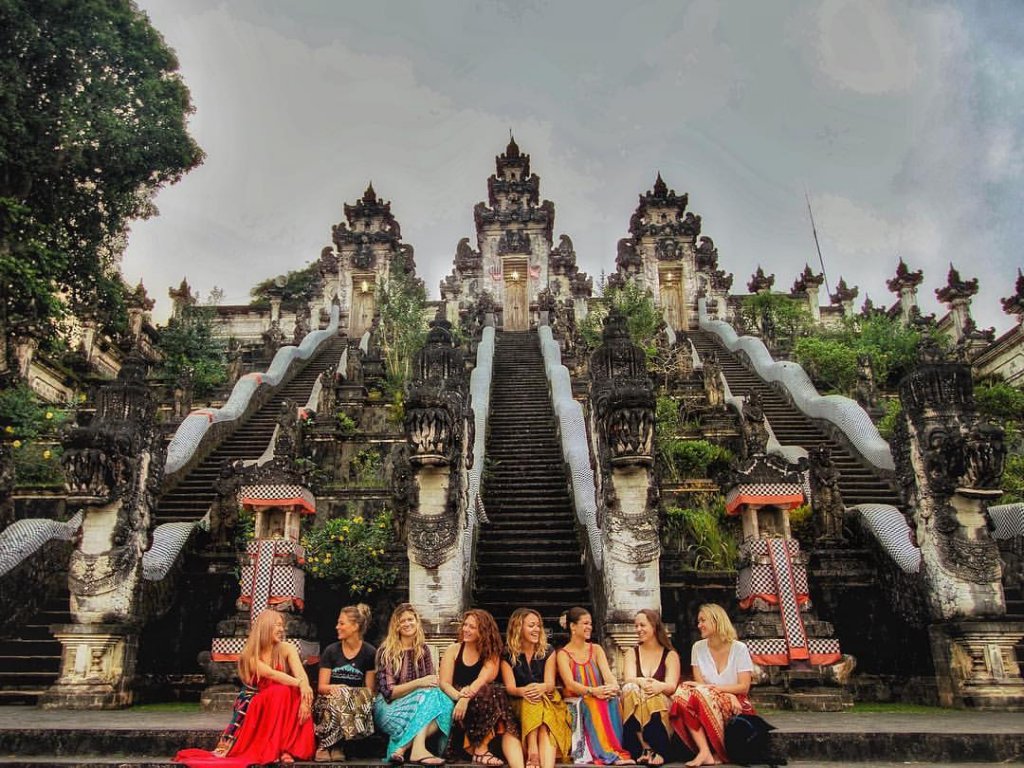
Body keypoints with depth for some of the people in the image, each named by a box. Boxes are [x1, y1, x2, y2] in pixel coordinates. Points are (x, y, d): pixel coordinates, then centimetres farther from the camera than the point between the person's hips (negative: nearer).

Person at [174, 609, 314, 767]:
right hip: (254, 704, -2)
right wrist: (298, 683, -43)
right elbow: (270, 674, -28)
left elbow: (301, 675, -19)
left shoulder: (286, 649, -5)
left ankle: (287, 748, -26)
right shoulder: (250, 654, -11)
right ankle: (273, 748, -27)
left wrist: (305, 698, -38)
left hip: (282, 705, 2)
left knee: (295, 693, -30)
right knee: (280, 691, -32)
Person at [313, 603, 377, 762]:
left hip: (356, 701, 0)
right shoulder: (330, 651, 3)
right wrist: (334, 688, -21)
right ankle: (335, 746, -24)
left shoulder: (369, 653, 0)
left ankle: (327, 745, -22)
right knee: (339, 694, -34)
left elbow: (369, 689, 0)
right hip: (330, 699, 0)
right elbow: (321, 687, 2)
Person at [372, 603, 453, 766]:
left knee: (444, 704, -28)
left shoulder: (423, 649, 8)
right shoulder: (387, 651, -6)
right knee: (429, 696, -30)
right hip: (390, 708, -4)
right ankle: (418, 749, -40)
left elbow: (431, 682, 7)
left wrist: (432, 685, -17)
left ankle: (402, 748, -30)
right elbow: (388, 692, -11)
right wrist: (418, 683, -23)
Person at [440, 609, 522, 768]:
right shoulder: (453, 649, 7)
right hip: (457, 704, -1)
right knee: (490, 695, -32)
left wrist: (467, 697, -32)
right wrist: (460, 696, -25)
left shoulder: (492, 653, 5)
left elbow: (483, 680, -13)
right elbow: (444, 683, -2)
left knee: (508, 725, -31)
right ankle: (481, 749, -29)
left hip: (483, 702, 1)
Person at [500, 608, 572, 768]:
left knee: (546, 726, -34)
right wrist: (524, 691, -31)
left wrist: (541, 688, -28)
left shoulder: (547, 652, 6)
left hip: (547, 700, 1)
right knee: (531, 703, -36)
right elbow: (510, 687, -7)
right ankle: (533, 754, -46)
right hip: (520, 703, -1)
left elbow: (550, 684, -3)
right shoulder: (507, 655, 1)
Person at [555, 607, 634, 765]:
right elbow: (570, 685, -15)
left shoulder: (596, 649, 13)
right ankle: (609, 753, -40)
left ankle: (616, 751, -36)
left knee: (611, 701, -31)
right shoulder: (563, 654, 0)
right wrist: (592, 691, -33)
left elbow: (607, 674, -4)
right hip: (577, 702, -3)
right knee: (596, 704, -35)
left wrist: (613, 686, -29)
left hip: (600, 696, 3)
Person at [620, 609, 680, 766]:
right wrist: (641, 682, -29)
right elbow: (628, 679, -4)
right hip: (634, 709, 2)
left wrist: (658, 686, -31)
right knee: (631, 689, -31)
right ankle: (646, 748, -31)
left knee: (653, 698, -34)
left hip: (661, 707, -1)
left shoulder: (670, 655, 10)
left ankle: (659, 751, -26)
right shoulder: (632, 653, 15)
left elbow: (671, 686, -6)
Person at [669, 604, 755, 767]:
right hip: (707, 703, 3)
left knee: (701, 694, -32)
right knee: (681, 694, -28)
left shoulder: (739, 649, -4)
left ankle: (721, 752, -17)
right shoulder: (698, 648, 4)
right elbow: (700, 683, -1)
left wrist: (711, 688, -18)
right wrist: (729, 694, -17)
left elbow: (744, 687, -8)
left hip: (734, 706, -3)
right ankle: (705, 752, -33)